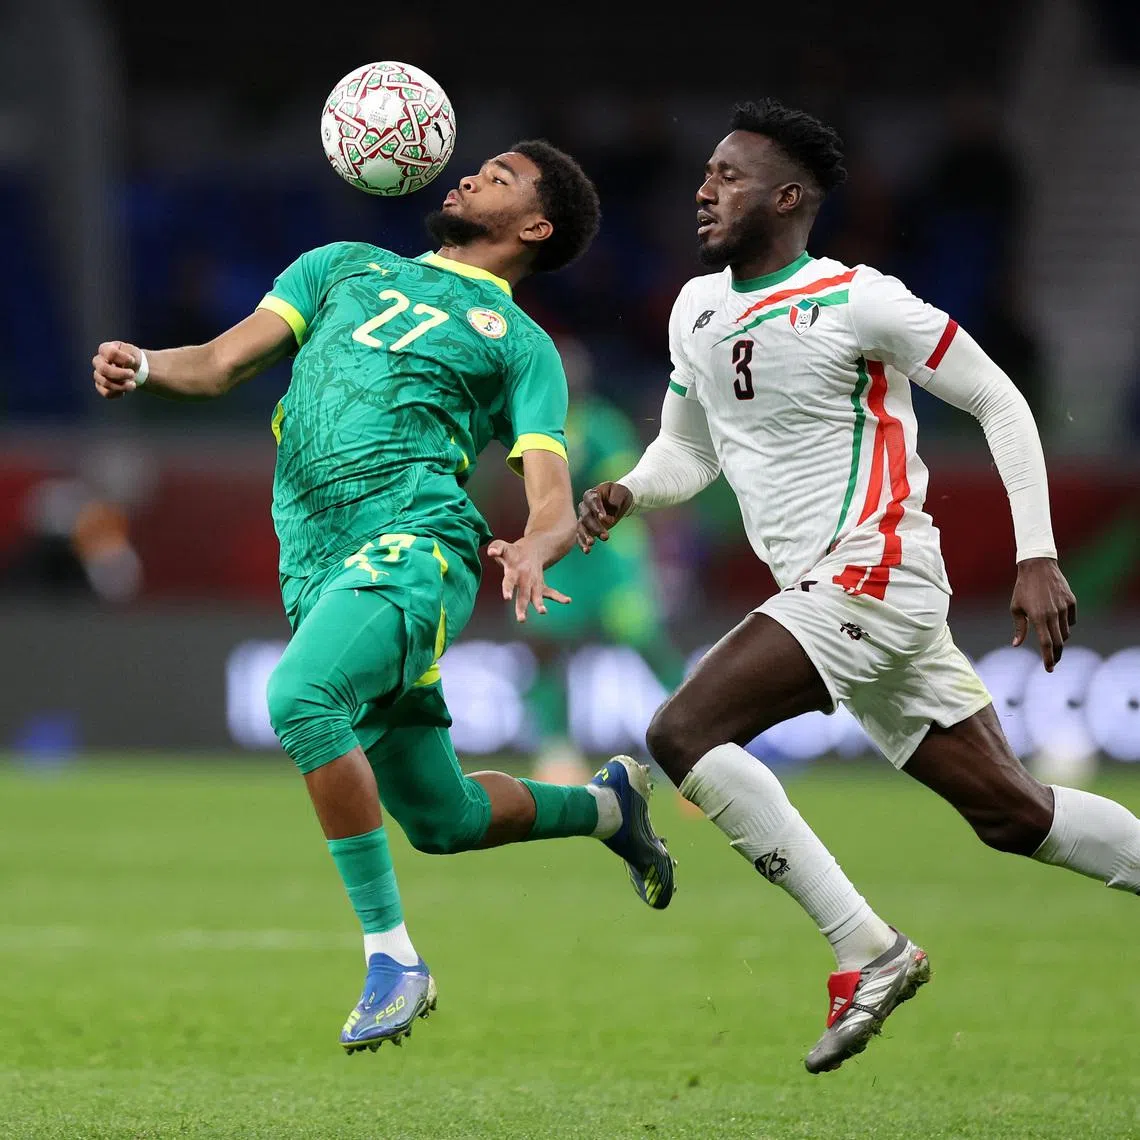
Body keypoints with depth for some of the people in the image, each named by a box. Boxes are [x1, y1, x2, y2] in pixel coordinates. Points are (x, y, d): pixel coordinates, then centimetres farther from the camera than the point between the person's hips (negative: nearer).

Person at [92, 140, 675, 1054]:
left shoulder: (519, 343, 12)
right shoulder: (347, 267, 25)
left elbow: (554, 505, 1)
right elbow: (225, 361, 15)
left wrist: (532, 552, -23)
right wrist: (145, 367, -7)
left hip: (413, 544, -5)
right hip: (317, 569, 6)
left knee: (300, 698, -33)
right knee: (442, 820, 9)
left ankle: (391, 957, -27)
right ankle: (606, 805, 39)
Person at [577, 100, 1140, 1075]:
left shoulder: (858, 302, -13)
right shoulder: (698, 310, 11)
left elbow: (1000, 404, -8)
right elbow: (687, 453, 22)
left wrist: (1038, 557, -12)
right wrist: (625, 495, 0)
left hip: (873, 576, -8)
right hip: (820, 592, 8)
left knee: (682, 732, -19)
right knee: (1009, 811, 10)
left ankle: (868, 954, -17)